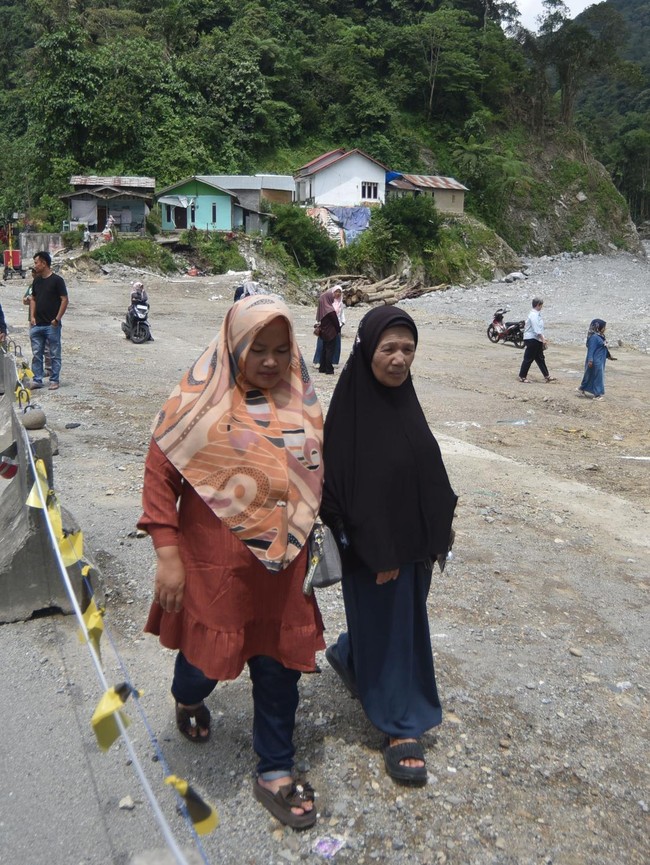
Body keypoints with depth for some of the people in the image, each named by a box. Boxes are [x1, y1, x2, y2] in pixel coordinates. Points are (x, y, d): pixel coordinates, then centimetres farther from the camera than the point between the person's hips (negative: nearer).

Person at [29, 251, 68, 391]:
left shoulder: (57, 280, -9)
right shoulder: (36, 280, 11)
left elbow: (64, 300, -11)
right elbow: (33, 299, 18)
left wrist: (57, 319, -14)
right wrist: (32, 316, 5)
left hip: (52, 325, -6)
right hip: (36, 325, 6)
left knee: (54, 355, 3)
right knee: (36, 354, 7)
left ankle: (54, 380, 11)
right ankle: (37, 380, 14)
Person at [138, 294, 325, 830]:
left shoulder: (300, 405, 3)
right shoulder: (201, 401, -11)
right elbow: (160, 474, -10)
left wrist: (305, 543, 16)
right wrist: (167, 554, -13)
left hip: (281, 568, 4)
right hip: (213, 565, -3)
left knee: (278, 668, 11)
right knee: (206, 660, 13)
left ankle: (275, 776, 31)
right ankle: (187, 700, 52)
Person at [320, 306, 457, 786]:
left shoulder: (403, 398, 1)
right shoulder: (350, 407, -20)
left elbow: (426, 470, 8)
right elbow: (342, 484, -21)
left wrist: (433, 535, 8)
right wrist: (376, 552, -19)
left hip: (413, 537, 7)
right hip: (372, 545, -7)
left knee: (401, 617, 23)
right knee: (388, 625, 7)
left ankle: (347, 655, 50)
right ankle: (402, 728, 24)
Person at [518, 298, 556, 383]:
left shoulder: (537, 314, 14)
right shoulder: (533, 315, -17)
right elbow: (536, 329, -23)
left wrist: (543, 338, 16)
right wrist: (543, 339, -22)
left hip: (537, 340, 10)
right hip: (531, 339, -10)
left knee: (540, 358, 12)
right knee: (528, 359, -3)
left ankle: (547, 376, 15)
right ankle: (522, 377, 6)